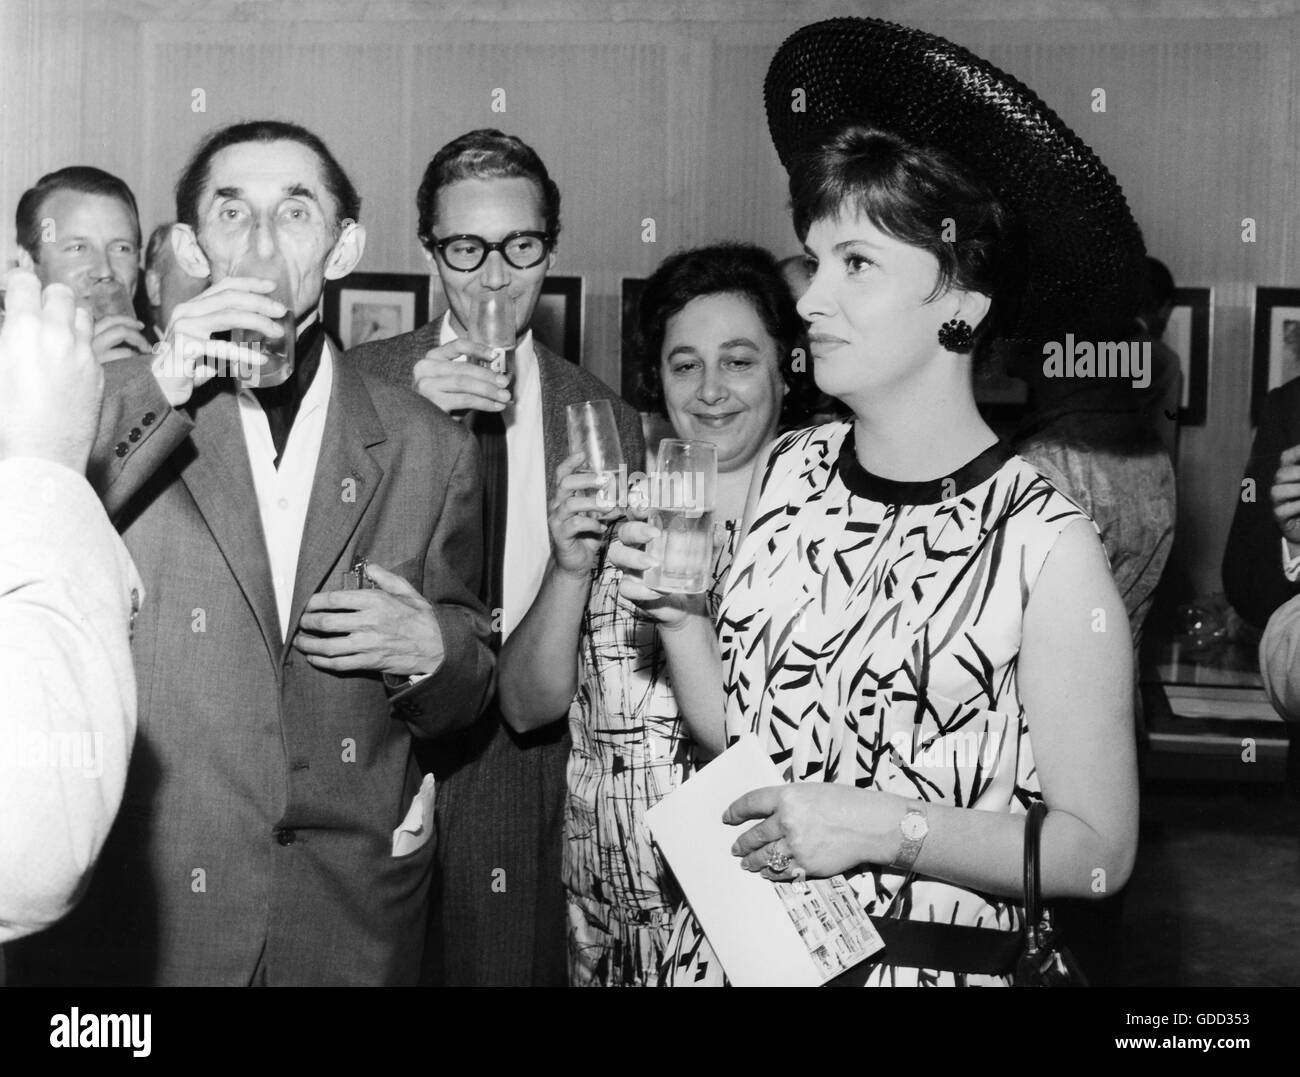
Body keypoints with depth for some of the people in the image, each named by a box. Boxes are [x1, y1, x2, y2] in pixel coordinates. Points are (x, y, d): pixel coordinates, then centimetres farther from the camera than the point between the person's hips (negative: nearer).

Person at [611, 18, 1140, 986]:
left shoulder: (1046, 546, -19)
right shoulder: (788, 472, -6)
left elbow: (1096, 850, -12)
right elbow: (732, 726, 5)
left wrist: (887, 826, -21)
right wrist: (679, 614, -11)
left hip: (928, 962, -4)